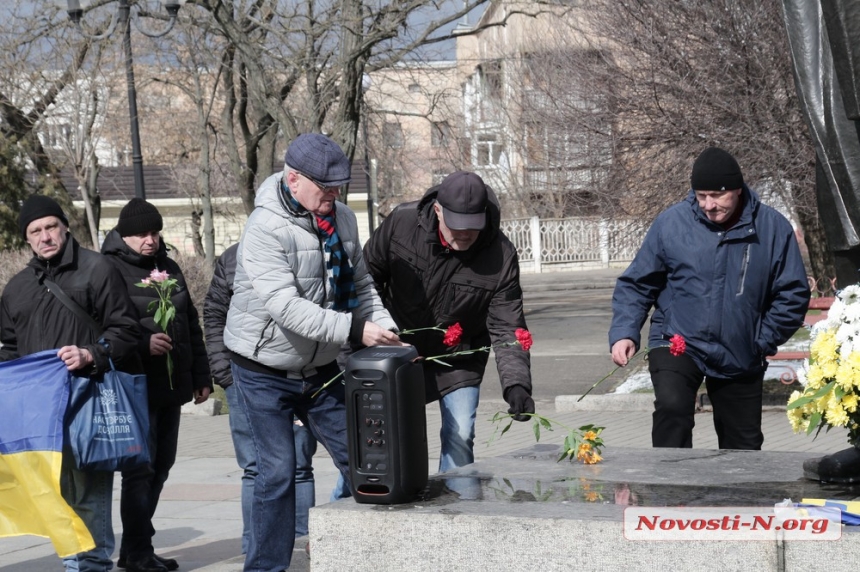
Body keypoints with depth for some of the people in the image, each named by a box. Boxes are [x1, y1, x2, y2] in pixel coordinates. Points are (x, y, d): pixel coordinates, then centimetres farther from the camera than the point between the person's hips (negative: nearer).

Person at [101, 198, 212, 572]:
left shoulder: (169, 268, 17)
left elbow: (191, 325, 21)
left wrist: (201, 376, 19)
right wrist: (143, 343, -24)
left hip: (171, 386, 7)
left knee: (160, 467, 10)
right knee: (141, 468, -7)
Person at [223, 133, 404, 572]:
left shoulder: (342, 219, 0)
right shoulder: (265, 229, -23)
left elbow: (360, 284, 10)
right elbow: (286, 306, -31)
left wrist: (385, 330, -8)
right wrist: (354, 330, -35)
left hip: (319, 367, 6)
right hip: (265, 371, -6)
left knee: (358, 457, 7)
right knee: (277, 471, -5)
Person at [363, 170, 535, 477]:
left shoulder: (501, 255, -22)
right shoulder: (402, 222, -20)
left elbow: (507, 328, -22)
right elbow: (368, 275, -3)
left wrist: (516, 383, -36)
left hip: (459, 363, 0)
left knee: (460, 439, -6)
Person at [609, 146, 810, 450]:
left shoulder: (773, 228, -7)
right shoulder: (671, 222, -8)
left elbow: (793, 294, -1)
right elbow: (636, 284, -1)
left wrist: (763, 341, -6)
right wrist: (624, 332, -14)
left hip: (740, 357, 2)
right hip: (677, 344, -2)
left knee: (744, 447, 12)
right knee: (672, 407, -30)